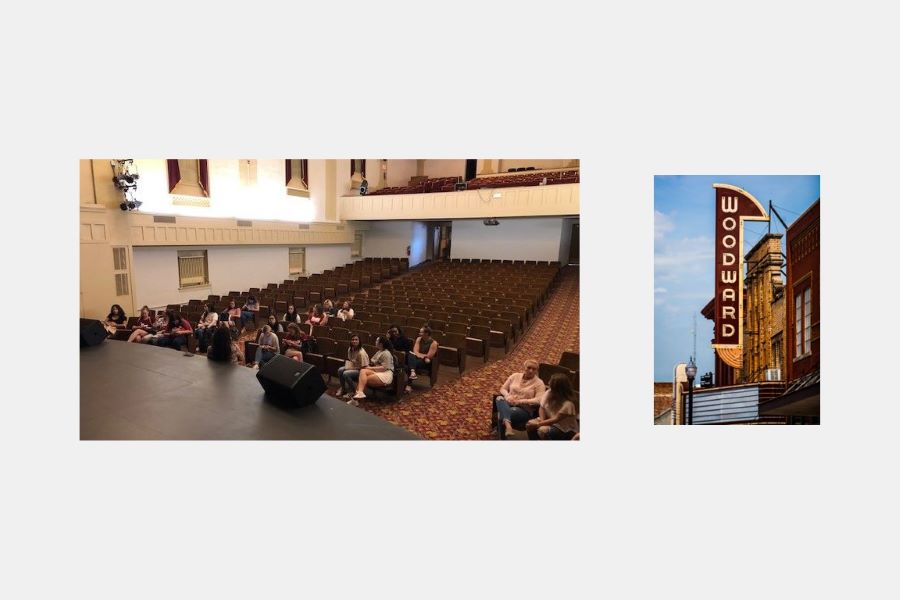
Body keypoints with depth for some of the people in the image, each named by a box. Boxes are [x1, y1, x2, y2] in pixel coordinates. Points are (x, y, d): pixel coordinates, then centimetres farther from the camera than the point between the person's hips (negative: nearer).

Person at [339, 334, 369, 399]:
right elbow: (349, 359, 15)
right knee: (340, 370, -11)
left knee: (346, 374, -26)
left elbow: (364, 367, -24)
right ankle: (343, 388, 11)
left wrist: (352, 368, -21)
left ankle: (352, 392, -4)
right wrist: (347, 366, -4)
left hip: (361, 370, -8)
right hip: (352, 367, 8)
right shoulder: (350, 349, -4)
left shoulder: (361, 353, -29)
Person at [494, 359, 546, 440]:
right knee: (499, 398, -34)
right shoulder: (515, 376, 12)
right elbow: (503, 389, 15)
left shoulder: (539, 383, 0)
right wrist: (507, 396, -9)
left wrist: (520, 401, -19)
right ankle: (508, 425, -51)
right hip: (508, 404, 4)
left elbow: (538, 401, -12)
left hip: (524, 410, -4)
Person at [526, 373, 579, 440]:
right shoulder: (549, 393, -8)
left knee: (542, 430, -31)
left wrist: (538, 424, -26)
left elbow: (556, 420, -26)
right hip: (550, 422, 7)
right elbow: (542, 408, -1)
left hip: (567, 430, -7)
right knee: (529, 425, -14)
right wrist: (542, 421, -18)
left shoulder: (568, 404, -27)